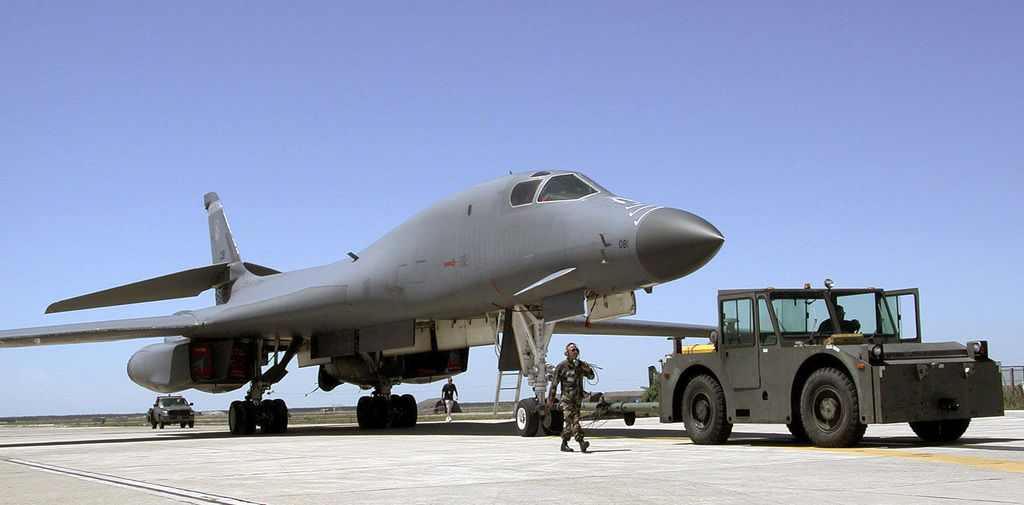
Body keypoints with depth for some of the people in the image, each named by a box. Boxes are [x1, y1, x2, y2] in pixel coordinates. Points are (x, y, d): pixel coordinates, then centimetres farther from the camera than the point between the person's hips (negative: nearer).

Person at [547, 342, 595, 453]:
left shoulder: (580, 365, 10)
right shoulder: (562, 366, -5)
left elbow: (591, 377, 17)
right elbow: (554, 383, -1)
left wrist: (588, 370, -7)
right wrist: (550, 399, 1)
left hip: (578, 399, 6)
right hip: (567, 399, -6)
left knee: (569, 423, 10)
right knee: (573, 420, -17)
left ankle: (564, 444, 19)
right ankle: (581, 442, -28)